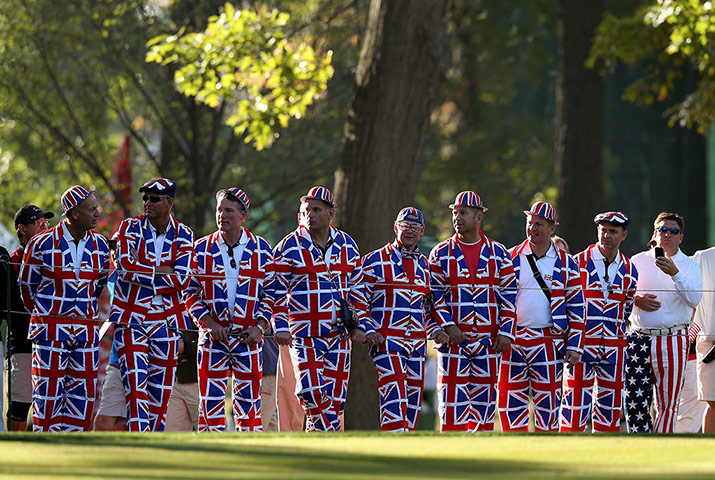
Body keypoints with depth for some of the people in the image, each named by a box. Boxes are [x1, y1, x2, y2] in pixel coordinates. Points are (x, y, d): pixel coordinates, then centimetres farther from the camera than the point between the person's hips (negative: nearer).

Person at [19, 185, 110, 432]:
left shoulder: (100, 246, 5)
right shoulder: (42, 244, -8)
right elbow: (27, 285, 5)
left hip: (86, 331, 4)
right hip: (50, 331, -4)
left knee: (83, 397, 3)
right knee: (48, 394, -3)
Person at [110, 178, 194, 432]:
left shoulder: (183, 235, 4)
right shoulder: (130, 227, 1)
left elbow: (182, 280, -8)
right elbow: (126, 266, -15)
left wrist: (141, 270, -11)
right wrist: (161, 272, -11)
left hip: (166, 318, 2)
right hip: (131, 316, -2)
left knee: (160, 391, 3)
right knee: (136, 385, -14)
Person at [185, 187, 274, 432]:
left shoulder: (260, 249, 4)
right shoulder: (202, 249, 3)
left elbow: (270, 292, 8)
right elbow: (190, 293, 4)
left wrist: (260, 326, -5)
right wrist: (209, 322, -9)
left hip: (249, 337, 0)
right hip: (213, 336, 0)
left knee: (248, 399, 2)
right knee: (211, 400, -3)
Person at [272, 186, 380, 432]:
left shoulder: (346, 245, 9)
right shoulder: (289, 247, -3)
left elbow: (356, 289, 16)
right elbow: (278, 291, -1)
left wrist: (360, 324, 10)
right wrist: (280, 326, -10)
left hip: (339, 334, 4)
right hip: (304, 335, -4)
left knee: (335, 397, 2)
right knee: (311, 391, -16)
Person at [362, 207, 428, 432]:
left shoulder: (426, 265, 17)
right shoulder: (375, 261, 2)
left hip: (417, 343, 5)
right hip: (387, 341, -5)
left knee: (413, 403, 3)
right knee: (394, 399, -18)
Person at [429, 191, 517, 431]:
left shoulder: (498, 253, 8)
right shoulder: (441, 254, 4)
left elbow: (508, 295, 7)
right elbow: (435, 295, 1)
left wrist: (505, 331, -2)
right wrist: (448, 326, -12)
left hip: (488, 340, 2)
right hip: (454, 340, -2)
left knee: (484, 400, 5)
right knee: (453, 402, -6)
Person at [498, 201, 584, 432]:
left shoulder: (566, 263, 5)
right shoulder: (511, 258, 7)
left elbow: (576, 308, 6)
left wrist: (574, 346, 0)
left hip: (549, 343, -1)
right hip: (514, 342, 1)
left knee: (547, 404, 0)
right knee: (512, 401, -1)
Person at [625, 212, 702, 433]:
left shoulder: (689, 265, 5)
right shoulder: (638, 261, 11)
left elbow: (694, 299, -11)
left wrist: (674, 273, -23)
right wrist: (636, 300, -7)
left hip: (673, 339, -2)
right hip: (638, 338, 2)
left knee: (667, 402, -1)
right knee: (634, 401, -2)